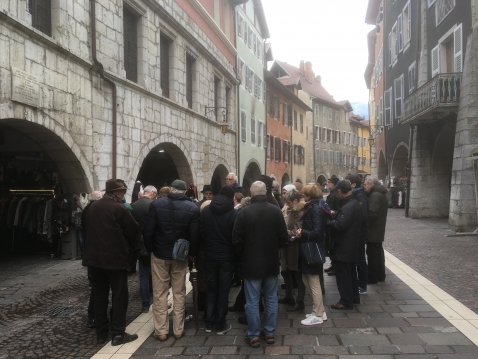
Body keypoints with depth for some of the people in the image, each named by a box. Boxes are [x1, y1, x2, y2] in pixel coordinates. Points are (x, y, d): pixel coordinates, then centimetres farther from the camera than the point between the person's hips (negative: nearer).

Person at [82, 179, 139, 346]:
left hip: (95, 256, 7)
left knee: (99, 295, 12)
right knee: (119, 295, 3)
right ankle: (118, 333, 5)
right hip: (116, 257, -6)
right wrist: (128, 247, 10)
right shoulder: (119, 208, -13)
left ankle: (101, 332, 19)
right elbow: (133, 230, -8)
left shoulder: (92, 207, 7)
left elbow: (88, 228, 15)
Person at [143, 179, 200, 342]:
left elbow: (148, 231, -10)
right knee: (179, 293, 12)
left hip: (160, 254, -1)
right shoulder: (192, 208, -9)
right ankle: (178, 330, 18)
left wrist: (150, 249, 5)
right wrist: (192, 253, 5)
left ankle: (161, 331, 14)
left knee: (159, 294, 9)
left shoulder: (157, 204, -10)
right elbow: (195, 235, -10)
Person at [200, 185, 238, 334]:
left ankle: (209, 323, 19)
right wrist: (235, 252, 4)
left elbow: (201, 233, 2)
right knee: (223, 290, 6)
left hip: (210, 255, 3)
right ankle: (220, 325, 12)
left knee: (211, 289, 15)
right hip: (227, 256, -3)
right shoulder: (233, 213, -12)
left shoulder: (206, 210, 0)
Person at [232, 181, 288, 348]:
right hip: (272, 262, 3)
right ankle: (270, 332, 23)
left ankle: (253, 335, 14)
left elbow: (237, 240, -10)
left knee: (252, 301, 6)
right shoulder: (276, 211, -6)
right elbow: (283, 237, 0)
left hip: (251, 263, -3)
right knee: (271, 299, 14)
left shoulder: (244, 212, -15)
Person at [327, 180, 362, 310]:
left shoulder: (347, 207, -24)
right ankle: (354, 297, 30)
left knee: (343, 275, 0)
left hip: (343, 247, -10)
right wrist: (335, 216, 4)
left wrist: (328, 221, -16)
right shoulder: (354, 204, 9)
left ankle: (346, 301, 7)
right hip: (351, 246, 10)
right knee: (350, 273, 20)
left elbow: (339, 225, -30)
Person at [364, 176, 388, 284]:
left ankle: (372, 278, 4)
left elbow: (372, 214, -27)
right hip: (379, 230, 10)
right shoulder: (381, 194, 14)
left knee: (372, 254, -3)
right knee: (378, 252, 18)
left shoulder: (375, 196, -19)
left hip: (373, 231, -10)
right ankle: (380, 275, 28)